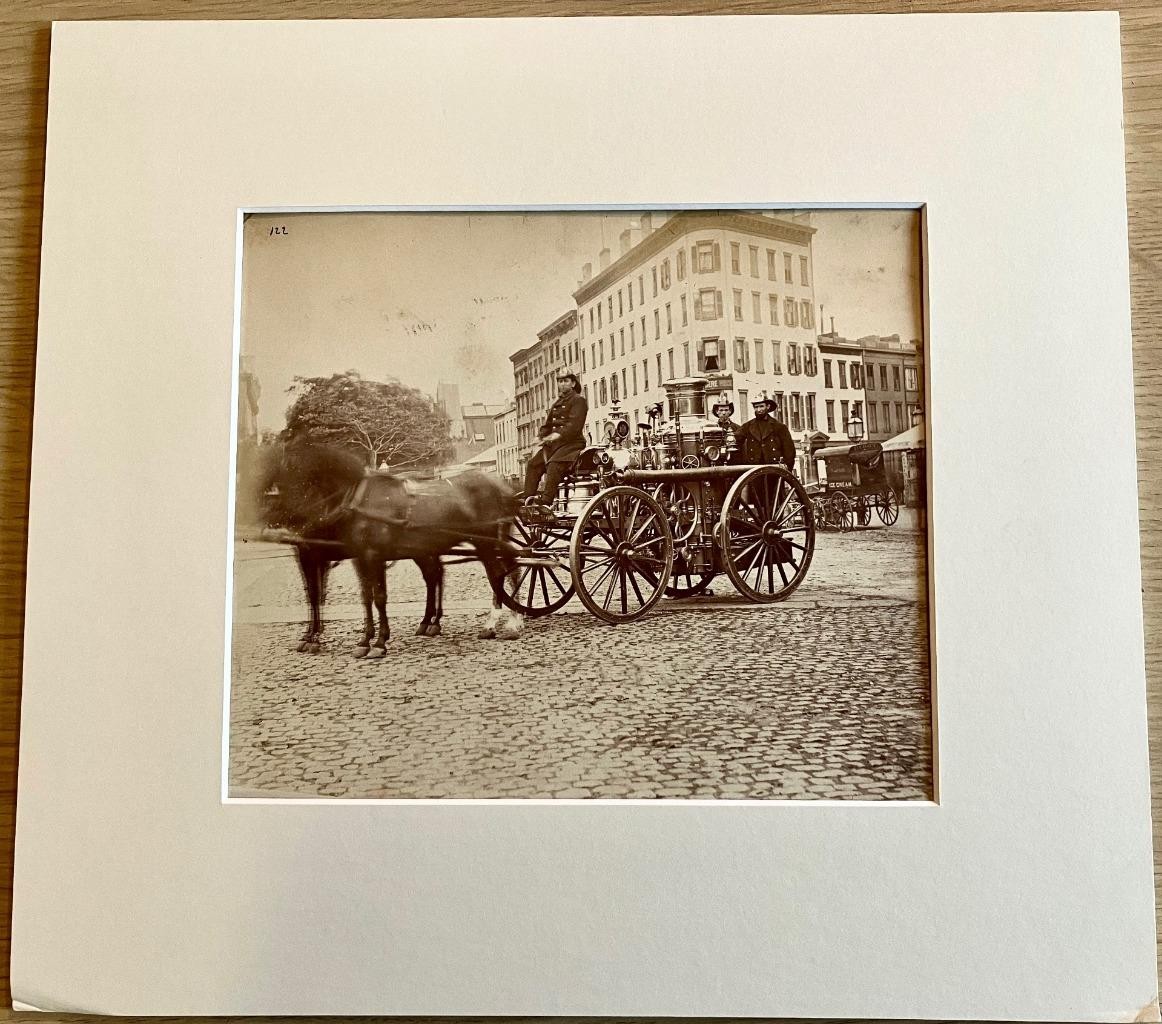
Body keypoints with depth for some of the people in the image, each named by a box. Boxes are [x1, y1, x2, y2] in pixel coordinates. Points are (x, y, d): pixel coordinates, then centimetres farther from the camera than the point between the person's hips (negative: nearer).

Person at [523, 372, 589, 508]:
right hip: (554, 444, 8)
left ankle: (546, 503, -39)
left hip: (572, 443, -8)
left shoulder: (579, 401, 0)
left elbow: (575, 424, -15)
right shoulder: (556, 405, 25)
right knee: (532, 465, -9)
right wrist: (545, 438, -1)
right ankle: (528, 500, -12)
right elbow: (546, 425, 22)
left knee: (554, 465, -31)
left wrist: (558, 434, -28)